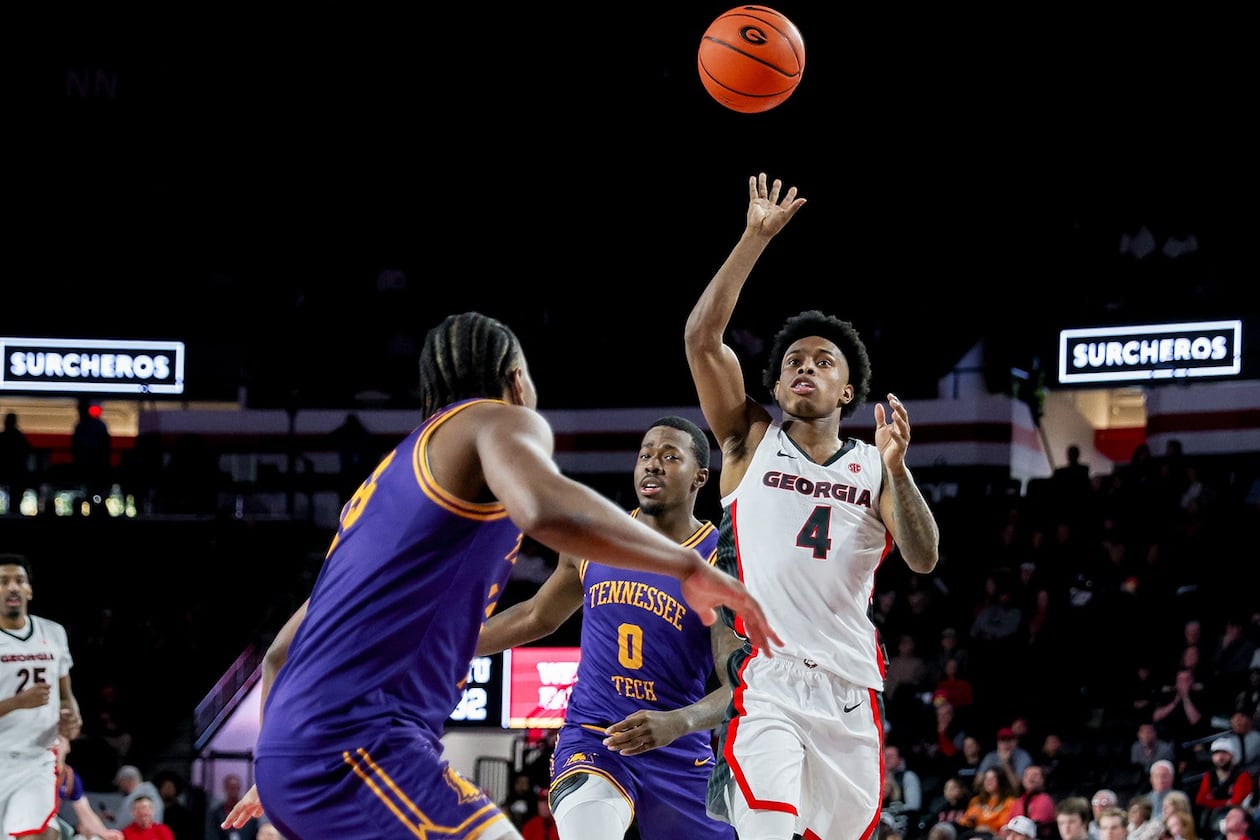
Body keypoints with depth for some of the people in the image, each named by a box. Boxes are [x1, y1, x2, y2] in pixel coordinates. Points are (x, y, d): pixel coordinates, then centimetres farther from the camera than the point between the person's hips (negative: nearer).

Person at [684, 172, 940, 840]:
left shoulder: (874, 465, 14)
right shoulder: (751, 440, 11)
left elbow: (923, 559, 0)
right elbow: (701, 338, -3)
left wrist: (896, 469, -15)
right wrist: (754, 240, -8)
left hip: (849, 686, 4)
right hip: (764, 679, -4)